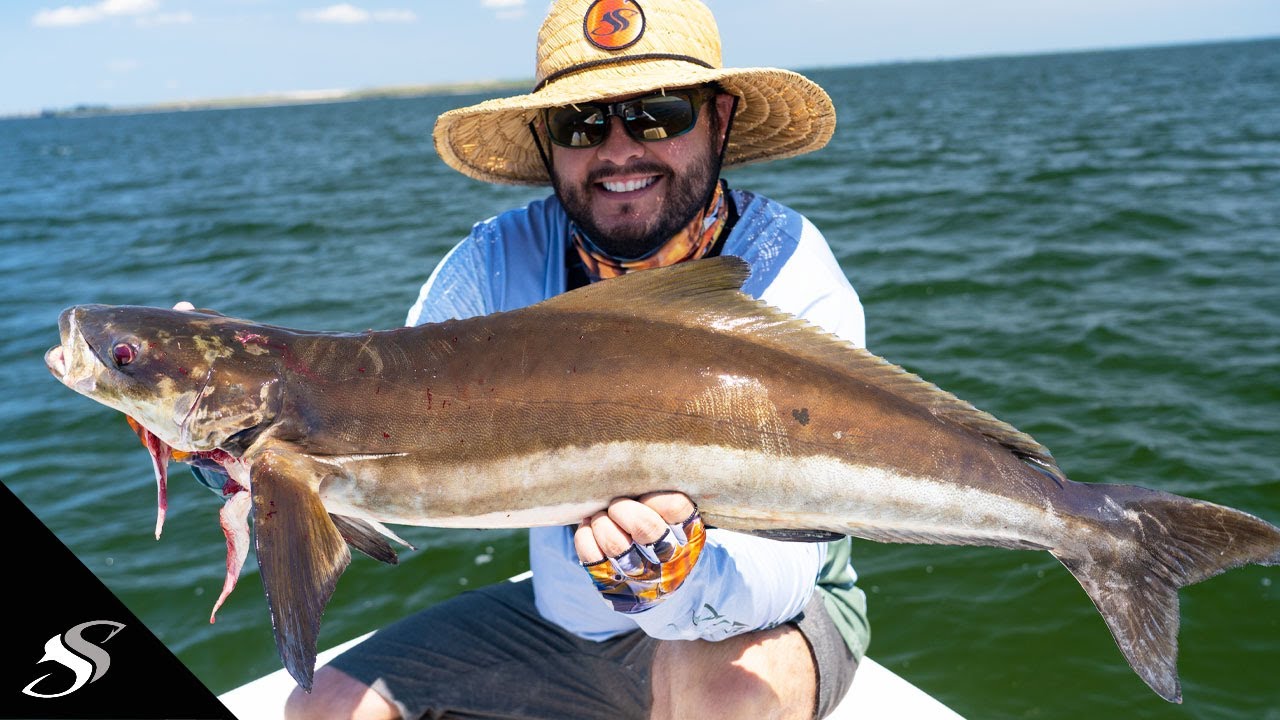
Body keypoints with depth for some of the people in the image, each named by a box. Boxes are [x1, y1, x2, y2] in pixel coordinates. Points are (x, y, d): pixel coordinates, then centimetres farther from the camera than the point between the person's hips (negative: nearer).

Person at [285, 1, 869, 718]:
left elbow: (781, 573, -29)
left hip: (769, 617, -3)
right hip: (561, 619, 4)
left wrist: (674, 571, -49)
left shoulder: (793, 281, -23)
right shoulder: (497, 263, -11)